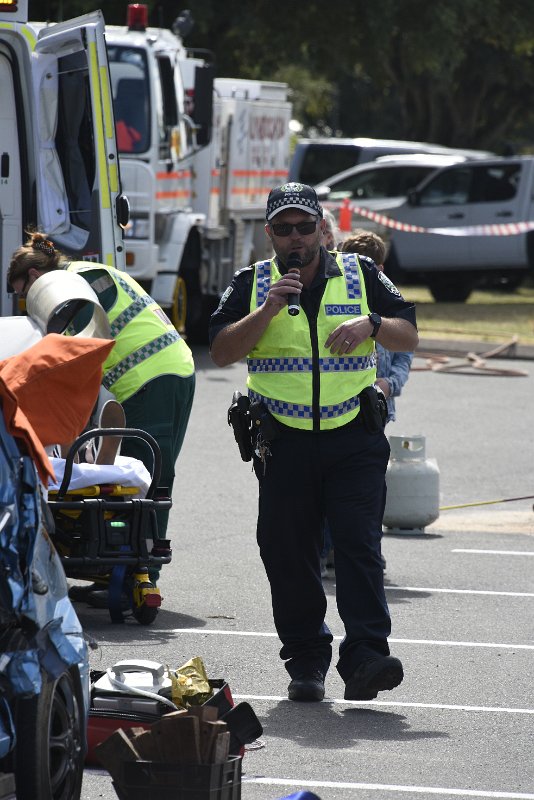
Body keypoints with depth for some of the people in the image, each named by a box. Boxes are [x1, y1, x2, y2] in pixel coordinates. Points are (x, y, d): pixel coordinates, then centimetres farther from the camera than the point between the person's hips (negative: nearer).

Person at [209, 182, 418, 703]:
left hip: (354, 437, -1)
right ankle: (305, 663, 12)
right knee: (288, 553, 2)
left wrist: (370, 324, -12)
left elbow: (408, 336, 8)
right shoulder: (252, 284, 7)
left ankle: (365, 657, -18)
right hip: (284, 440, 1)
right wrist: (269, 309, -14)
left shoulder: (360, 275, 9)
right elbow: (221, 351, -2)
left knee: (358, 543, -12)